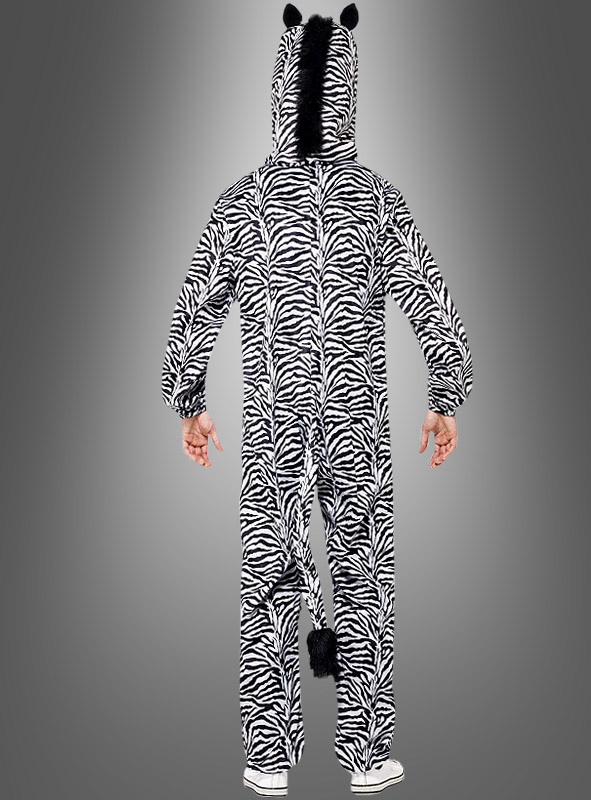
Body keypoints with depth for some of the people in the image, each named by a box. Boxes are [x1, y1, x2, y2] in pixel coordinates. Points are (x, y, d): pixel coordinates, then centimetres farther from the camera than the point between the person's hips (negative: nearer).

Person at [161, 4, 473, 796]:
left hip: (271, 431, 1)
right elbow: (434, 309, -3)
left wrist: (188, 404, 14)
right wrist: (447, 401, 9)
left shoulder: (240, 202, -1)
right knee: (364, 585, 12)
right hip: (359, 428, 0)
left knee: (270, 589, 11)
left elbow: (193, 313, 2)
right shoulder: (378, 198, -3)